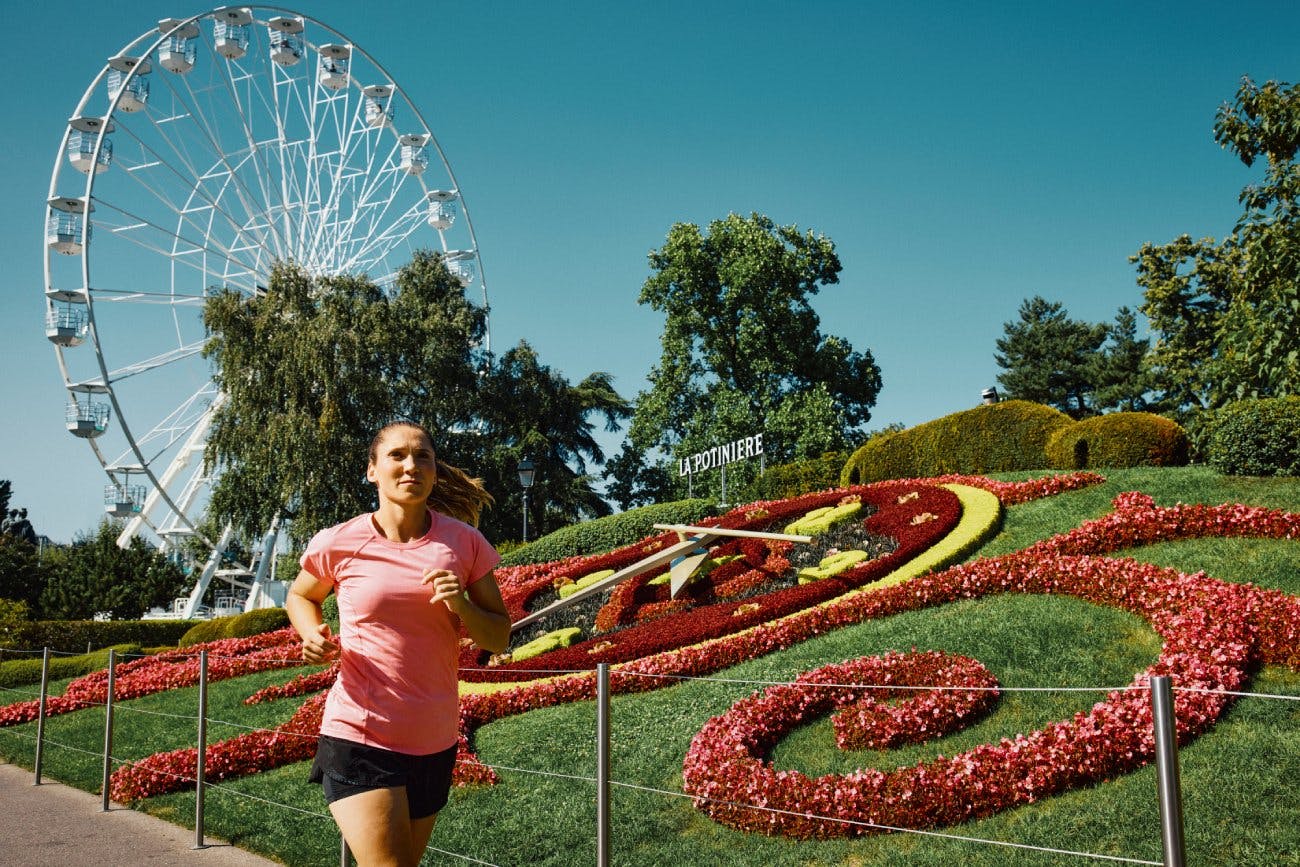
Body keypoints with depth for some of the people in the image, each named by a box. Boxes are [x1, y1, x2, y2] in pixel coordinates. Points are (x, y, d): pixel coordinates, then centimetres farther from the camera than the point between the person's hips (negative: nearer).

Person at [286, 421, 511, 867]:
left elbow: (499, 639, 3)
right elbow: (300, 597, 14)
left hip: (434, 743, 4)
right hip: (359, 740, -4)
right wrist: (316, 637, -7)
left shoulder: (464, 542, -2)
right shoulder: (339, 544, -7)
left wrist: (462, 607, -17)